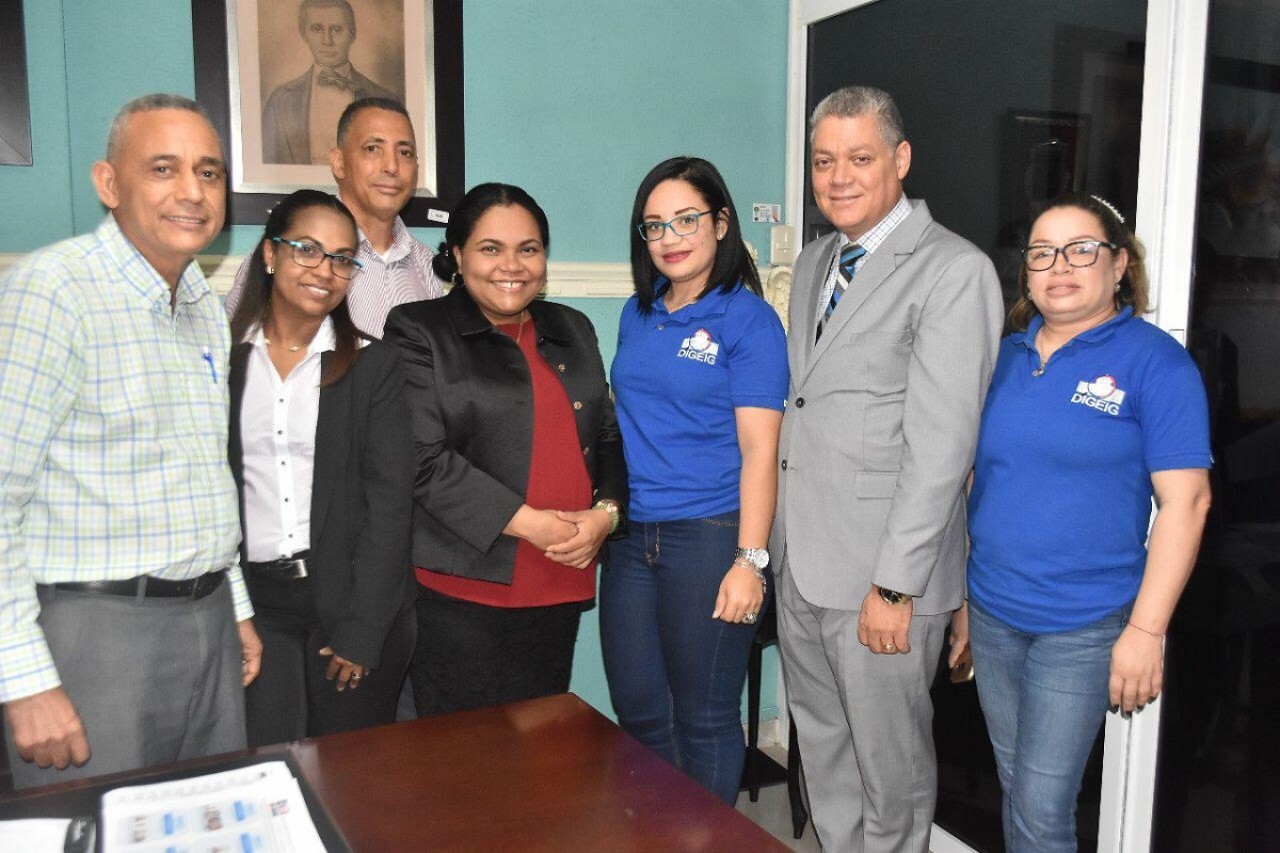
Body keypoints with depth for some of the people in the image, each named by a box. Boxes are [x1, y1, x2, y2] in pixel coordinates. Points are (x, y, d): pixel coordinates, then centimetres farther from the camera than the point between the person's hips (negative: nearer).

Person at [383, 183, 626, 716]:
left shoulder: (572, 330, 15)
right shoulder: (418, 333, -2)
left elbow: (608, 436, 16)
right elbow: (423, 460, -12)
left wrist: (606, 512, -4)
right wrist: (528, 523, -16)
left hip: (559, 590, 5)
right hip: (461, 587, -4)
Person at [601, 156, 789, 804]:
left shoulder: (748, 318, -6)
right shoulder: (637, 314, 11)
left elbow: (758, 448, -11)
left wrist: (749, 561, -16)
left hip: (709, 538, -6)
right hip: (631, 536, 6)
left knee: (705, 718, 8)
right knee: (637, 710, 16)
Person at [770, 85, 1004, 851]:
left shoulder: (955, 271, -13)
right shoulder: (815, 261, 13)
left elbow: (940, 444, -18)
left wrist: (895, 585, -18)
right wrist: (777, 538, 10)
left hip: (882, 574, -7)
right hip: (801, 560, 7)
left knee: (890, 760, 10)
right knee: (823, 747, 21)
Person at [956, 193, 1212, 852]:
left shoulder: (1154, 362, -9)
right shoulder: (1007, 357, 6)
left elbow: (1185, 501, -12)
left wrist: (1146, 630, -15)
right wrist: (961, 596, 13)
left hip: (1082, 626, -5)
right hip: (991, 613, 5)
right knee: (1015, 789, 18)